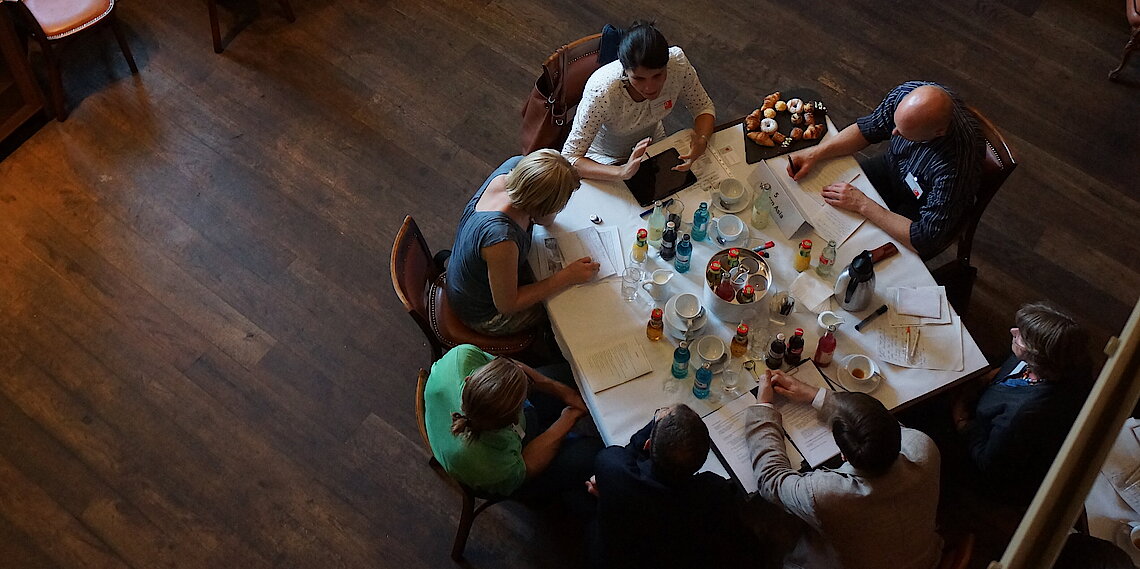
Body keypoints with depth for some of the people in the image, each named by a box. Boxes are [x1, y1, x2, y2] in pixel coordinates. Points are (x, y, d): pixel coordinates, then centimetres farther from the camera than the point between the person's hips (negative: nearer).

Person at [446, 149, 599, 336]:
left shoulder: (513, 167, -23)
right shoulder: (501, 238, -45)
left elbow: (545, 220, -6)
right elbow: (507, 304, -28)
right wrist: (567, 277, -24)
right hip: (483, 315, -7)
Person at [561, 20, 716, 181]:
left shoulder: (677, 62, -28)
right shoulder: (601, 91, -40)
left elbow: (704, 107, -11)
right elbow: (569, 159, -39)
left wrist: (701, 141, -33)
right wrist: (622, 172, -53)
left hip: (653, 144, 5)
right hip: (607, 160, -5)